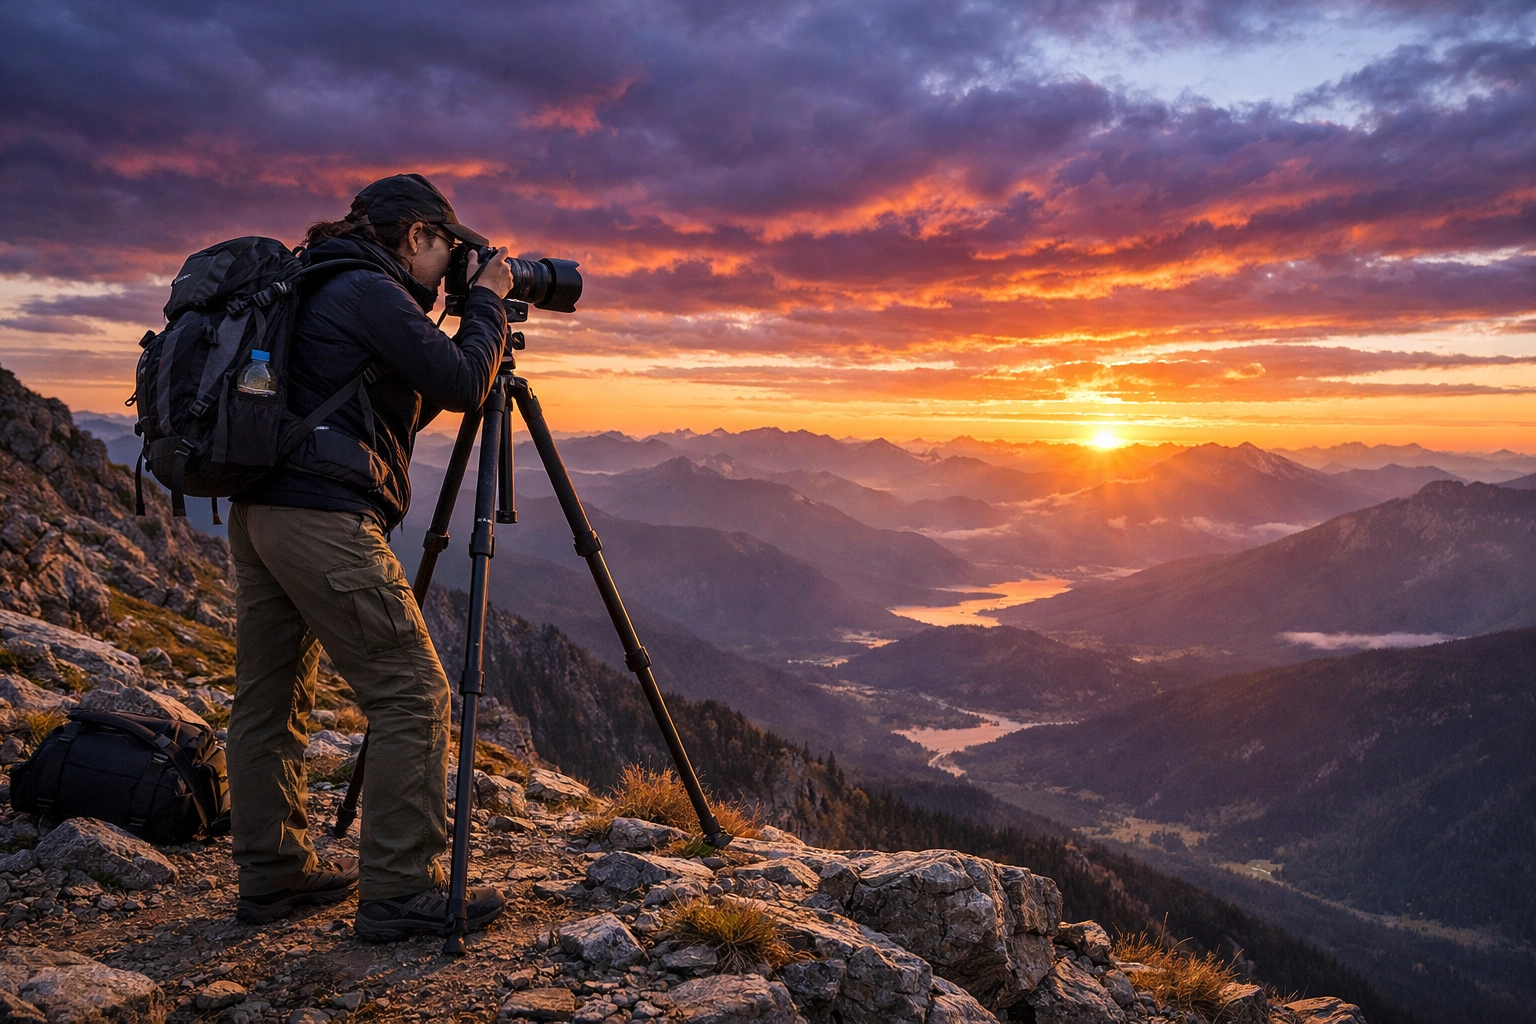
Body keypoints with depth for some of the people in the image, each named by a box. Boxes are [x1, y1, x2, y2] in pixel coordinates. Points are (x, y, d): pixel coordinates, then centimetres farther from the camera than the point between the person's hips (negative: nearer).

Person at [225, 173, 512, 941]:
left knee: (270, 702, 13)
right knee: (412, 694, -6)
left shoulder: (323, 287, 23)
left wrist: (475, 322, 22)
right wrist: (486, 302, 4)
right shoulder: (370, 292, -7)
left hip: (257, 513, 11)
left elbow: (409, 406, 26)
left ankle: (274, 876, 23)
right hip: (323, 519, -11)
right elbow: (462, 385, -10)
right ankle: (399, 892, -3)